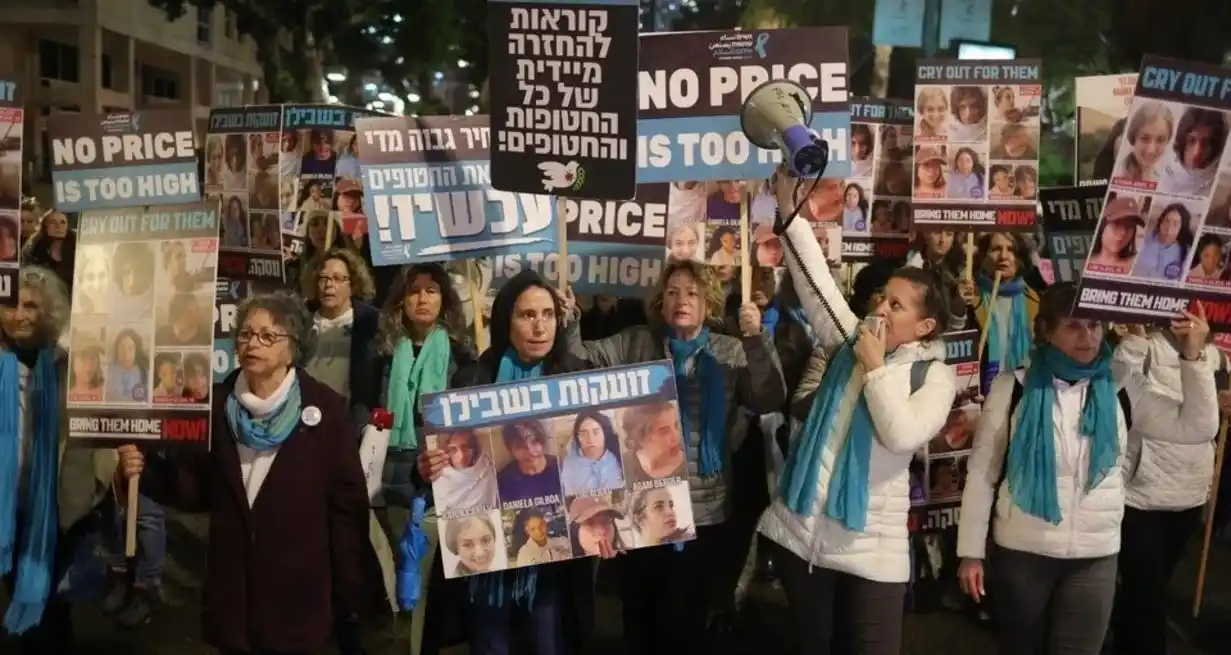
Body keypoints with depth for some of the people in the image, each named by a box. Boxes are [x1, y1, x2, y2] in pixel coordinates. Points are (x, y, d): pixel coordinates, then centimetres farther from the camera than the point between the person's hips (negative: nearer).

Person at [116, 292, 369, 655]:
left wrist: (349, 598, -8)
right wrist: (147, 470, -15)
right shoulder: (218, 403, 2)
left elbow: (347, 503, -7)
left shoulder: (324, 409, -8)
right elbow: (197, 487, 4)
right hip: (231, 591, 3)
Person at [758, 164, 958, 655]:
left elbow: (902, 435, -19)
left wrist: (875, 368, -14)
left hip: (869, 548, -4)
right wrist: (788, 211, -11)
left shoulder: (936, 376, -3)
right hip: (799, 530, 4)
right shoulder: (850, 340, 6)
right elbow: (815, 283, -4)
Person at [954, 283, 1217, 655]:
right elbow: (982, 472, -5)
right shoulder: (1014, 387, -7)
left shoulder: (1120, 391, 0)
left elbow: (1198, 427, 0)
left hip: (1095, 559, 2)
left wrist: (1193, 356, -9)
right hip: (1020, 553, -1)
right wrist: (971, 551, -6)